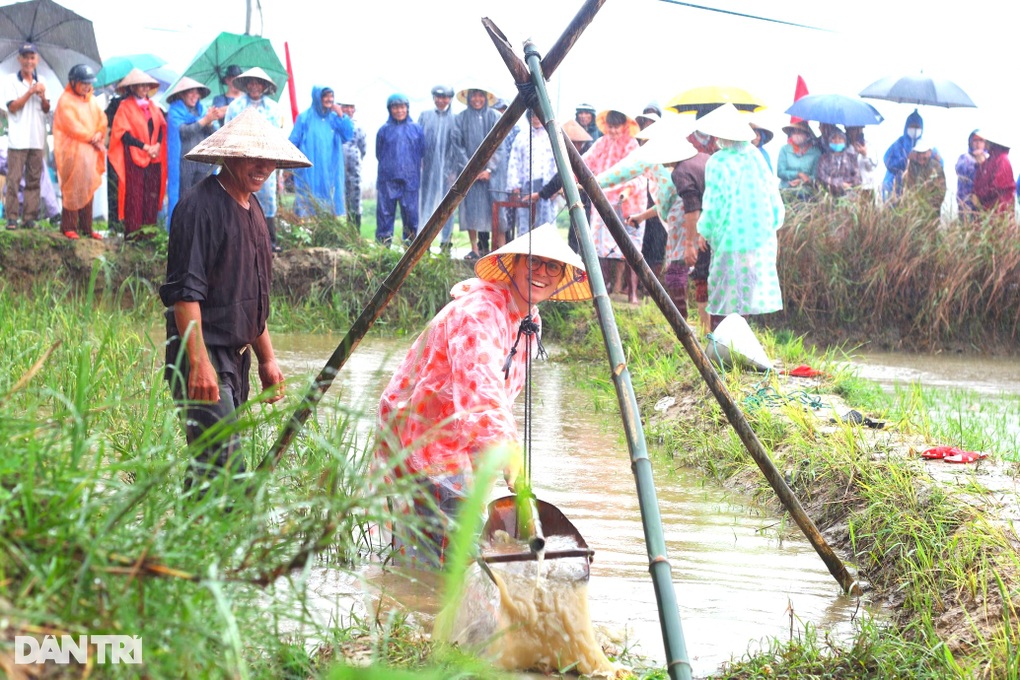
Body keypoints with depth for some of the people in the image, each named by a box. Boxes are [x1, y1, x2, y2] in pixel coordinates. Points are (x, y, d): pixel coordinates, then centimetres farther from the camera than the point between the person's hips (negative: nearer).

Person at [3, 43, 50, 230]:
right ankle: (12, 218, -5)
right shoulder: (11, 81, 0)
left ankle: (29, 217, 7)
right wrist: (30, 92, -13)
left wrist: (43, 97, -6)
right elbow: (13, 107, -9)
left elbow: (46, 109, 14)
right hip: (18, 140, -4)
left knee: (34, 180, 3)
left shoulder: (41, 82, 14)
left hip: (37, 140, 4)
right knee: (13, 179, -6)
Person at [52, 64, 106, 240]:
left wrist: (99, 135, -10)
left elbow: (102, 120, 10)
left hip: (91, 152, 6)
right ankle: (69, 226, 0)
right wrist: (92, 139, -10)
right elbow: (73, 127, -13)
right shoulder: (65, 101, -6)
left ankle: (86, 227, 10)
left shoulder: (91, 100, 15)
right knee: (72, 190, -6)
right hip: (73, 152, -6)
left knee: (88, 190, 6)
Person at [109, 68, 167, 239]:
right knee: (134, 196, -7)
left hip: (154, 158, 6)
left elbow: (161, 127, 14)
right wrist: (145, 147, -13)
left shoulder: (152, 106, 17)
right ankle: (133, 232, -5)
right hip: (134, 157, -6)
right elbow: (124, 133, -9)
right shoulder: (125, 107, -2)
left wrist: (157, 145, -5)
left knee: (152, 195, 3)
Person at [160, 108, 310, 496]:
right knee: (225, 468, -15)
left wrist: (267, 358, 23)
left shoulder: (252, 209, 17)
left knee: (206, 469, 10)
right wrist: (199, 362, -24)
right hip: (204, 358, -9)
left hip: (237, 358, 9)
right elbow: (184, 291, -18)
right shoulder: (200, 206, -13)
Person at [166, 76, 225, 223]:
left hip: (203, 160, 5)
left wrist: (210, 122, -13)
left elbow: (212, 134, 9)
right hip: (184, 160, -4)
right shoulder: (175, 111, 2)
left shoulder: (201, 109, 16)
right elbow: (183, 131, -14)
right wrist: (205, 120, -17)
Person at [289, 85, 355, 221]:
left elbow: (348, 136, 3)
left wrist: (341, 116, -5)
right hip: (309, 173, -4)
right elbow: (293, 142, 0)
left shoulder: (335, 118, 11)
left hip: (331, 173, 4)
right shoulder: (305, 118, -1)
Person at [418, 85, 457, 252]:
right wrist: (418, 163, -2)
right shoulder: (425, 116, 10)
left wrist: (454, 170, -5)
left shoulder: (454, 119, 3)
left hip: (448, 168, -2)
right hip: (429, 167, 2)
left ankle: (446, 243, 9)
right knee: (426, 204, 3)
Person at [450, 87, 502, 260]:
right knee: (471, 208, -3)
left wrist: (489, 169, -9)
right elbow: (457, 145, 2)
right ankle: (475, 249, -1)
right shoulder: (461, 119, 5)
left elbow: (500, 145, 0)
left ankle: (485, 246, 4)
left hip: (490, 171, 0)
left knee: (489, 208, -3)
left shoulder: (495, 117, 3)